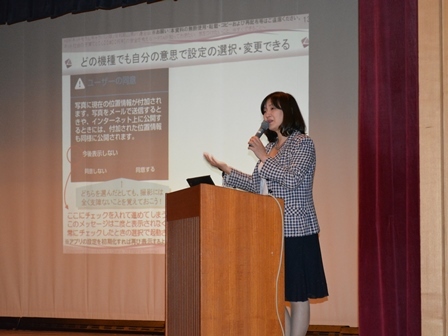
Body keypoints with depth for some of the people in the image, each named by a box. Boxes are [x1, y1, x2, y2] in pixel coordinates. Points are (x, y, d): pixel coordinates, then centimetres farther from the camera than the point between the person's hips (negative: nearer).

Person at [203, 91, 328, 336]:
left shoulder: (303, 143, -5)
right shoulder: (270, 146, 16)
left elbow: (292, 179, -19)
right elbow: (257, 185, 19)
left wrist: (264, 158, -13)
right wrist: (225, 169, 14)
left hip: (295, 229, -8)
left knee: (297, 294, -3)